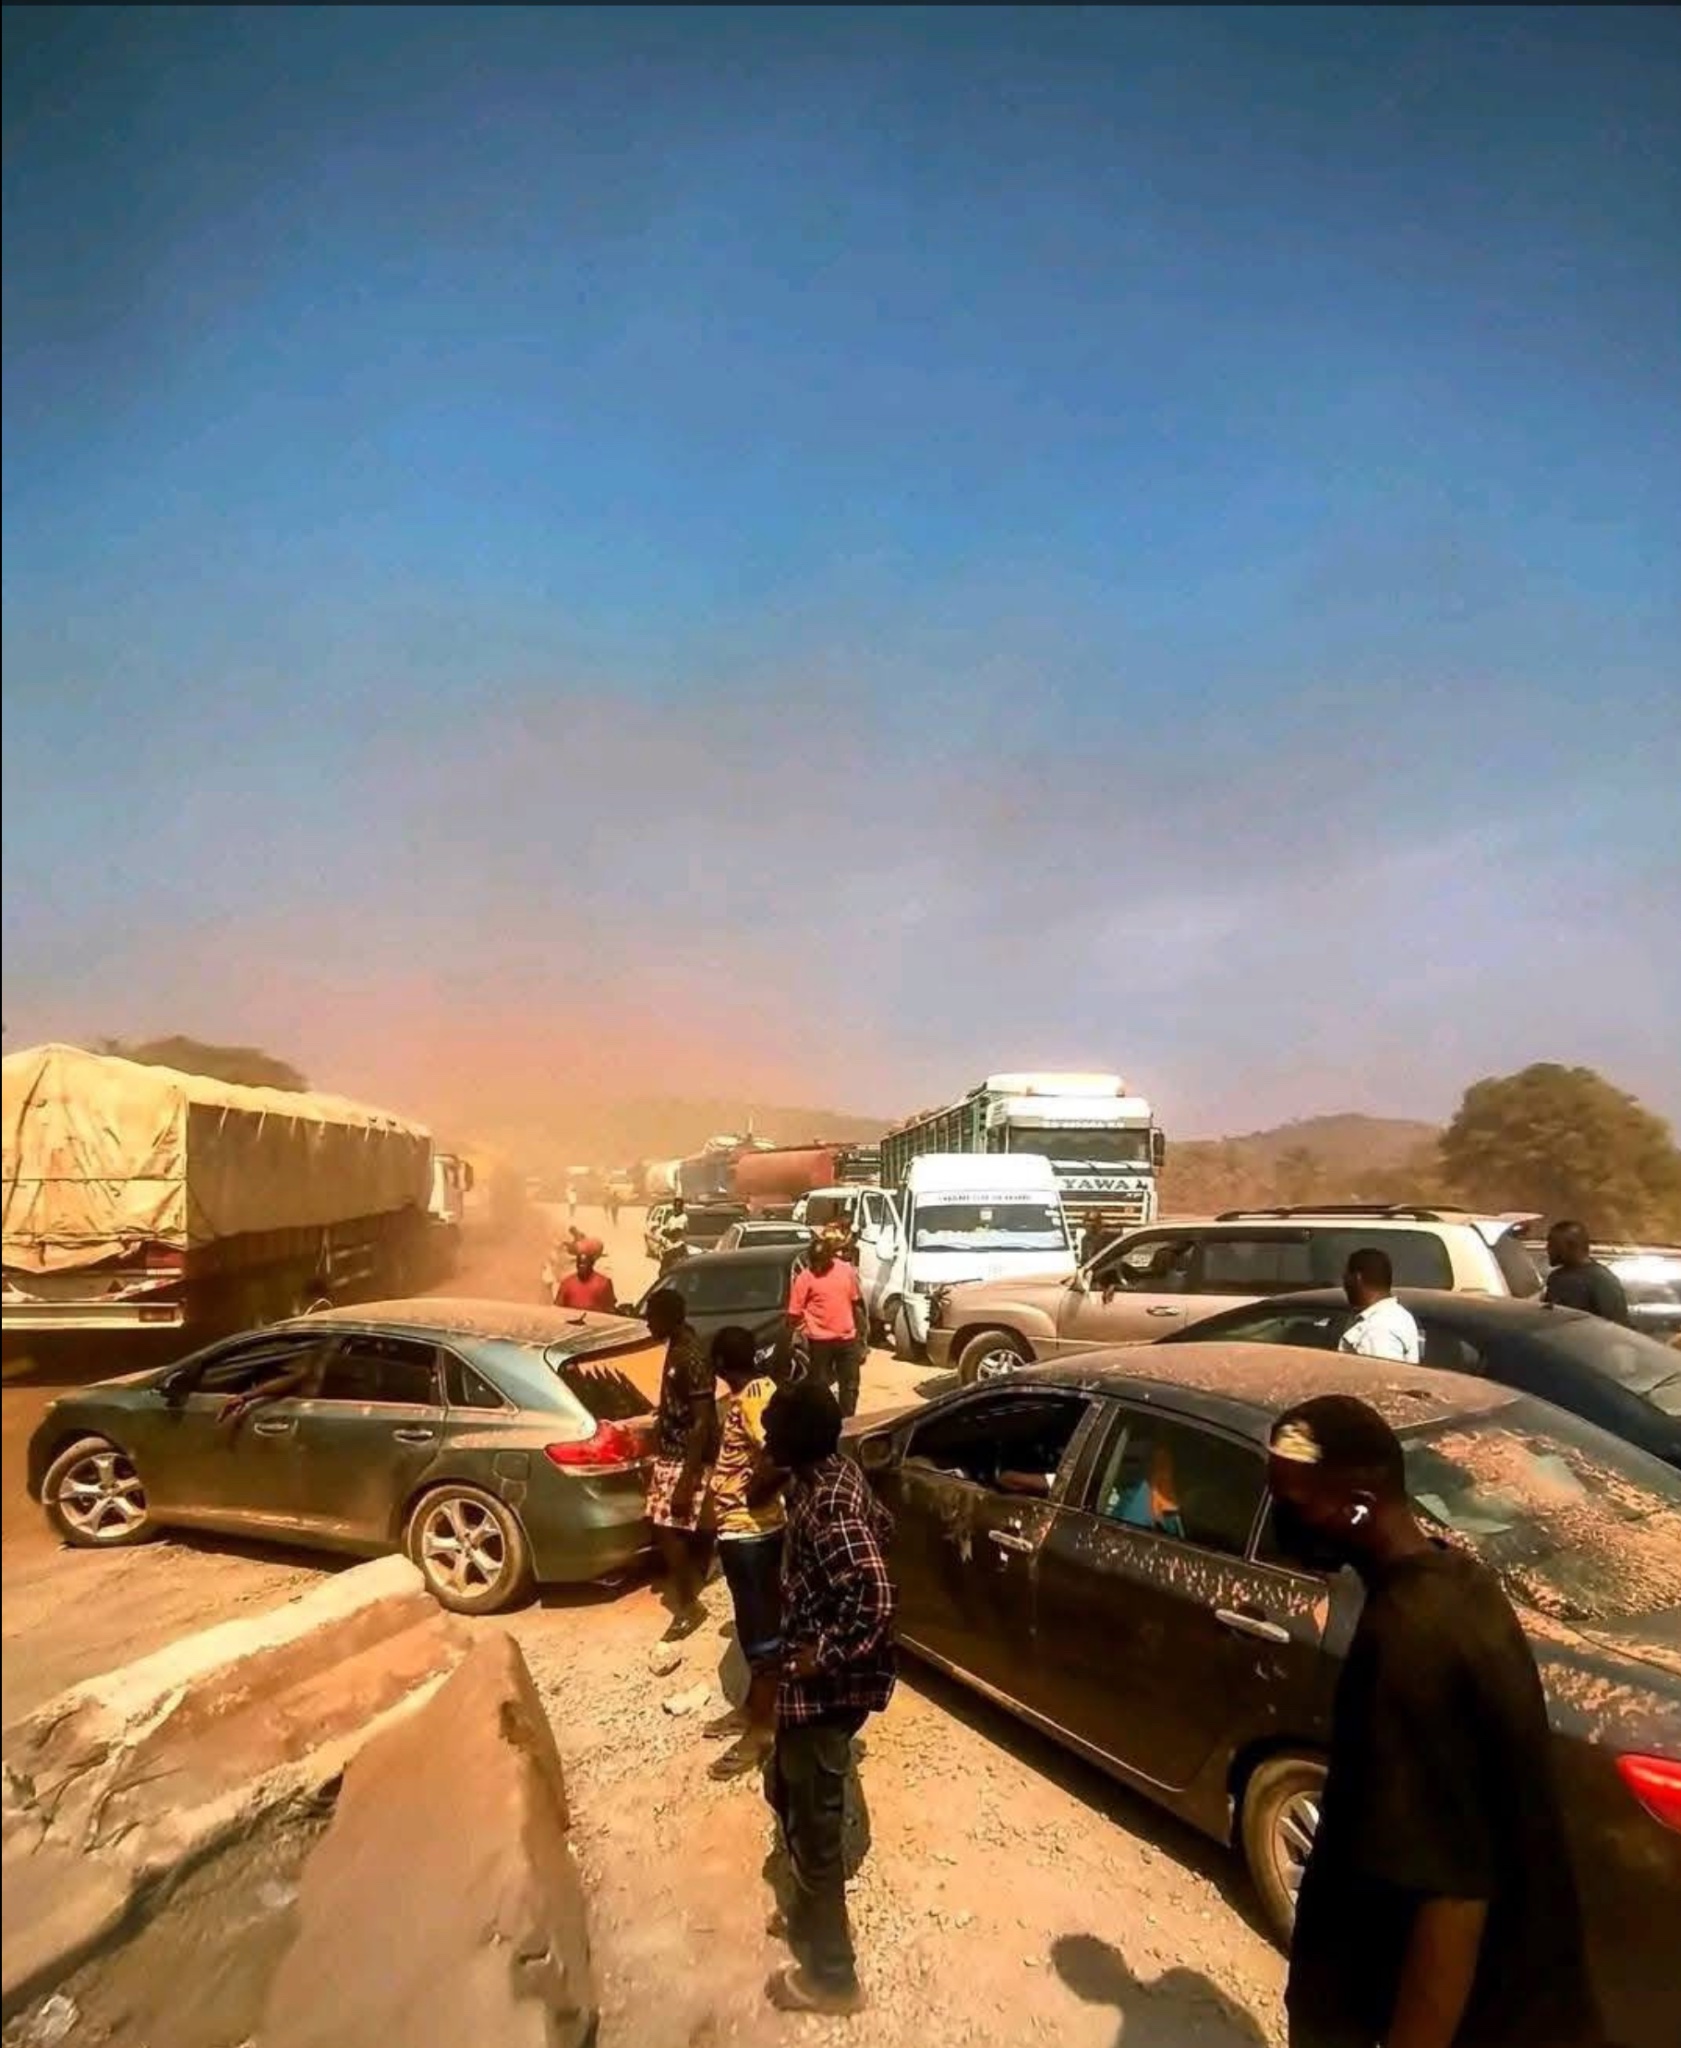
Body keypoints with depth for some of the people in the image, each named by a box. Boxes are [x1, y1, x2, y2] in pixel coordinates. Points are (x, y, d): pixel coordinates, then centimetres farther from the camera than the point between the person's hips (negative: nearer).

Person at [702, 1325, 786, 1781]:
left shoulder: (751, 1399, -24)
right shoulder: (758, 1390, 5)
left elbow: (778, 1461, -34)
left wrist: (751, 1496, -19)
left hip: (747, 1529, -10)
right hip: (750, 1526, 10)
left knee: (761, 1626, 2)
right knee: (755, 1622, 20)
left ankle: (761, 1729, 14)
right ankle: (753, 1707, 34)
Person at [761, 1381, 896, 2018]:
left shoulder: (827, 1507, -31)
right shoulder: (828, 1473, -2)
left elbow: (876, 1600, -35)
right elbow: (880, 1525, 16)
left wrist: (823, 1654, -23)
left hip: (825, 1685, -10)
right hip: (811, 1679, 10)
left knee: (813, 1822, 10)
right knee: (787, 1793, 27)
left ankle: (830, 1975, 29)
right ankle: (812, 1913, 47)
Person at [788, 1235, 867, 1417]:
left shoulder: (846, 1269, 0)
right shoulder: (805, 1277, -10)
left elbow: (856, 1302, 11)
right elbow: (795, 1312, -8)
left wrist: (860, 1331, 13)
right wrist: (803, 1335, -13)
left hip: (847, 1338, 3)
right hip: (820, 1341, -3)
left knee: (850, 1385, 13)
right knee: (820, 1386, 8)